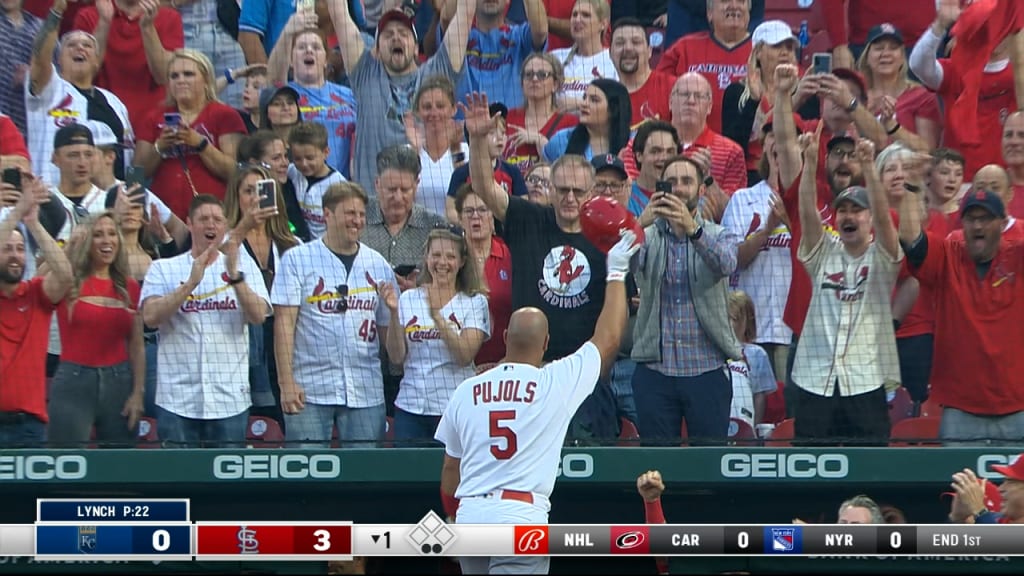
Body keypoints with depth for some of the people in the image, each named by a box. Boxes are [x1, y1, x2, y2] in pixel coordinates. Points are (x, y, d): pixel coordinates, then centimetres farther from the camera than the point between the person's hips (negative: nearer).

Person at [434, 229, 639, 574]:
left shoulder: (466, 390, 10)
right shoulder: (557, 382, -1)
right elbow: (608, 339, 11)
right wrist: (616, 275, 23)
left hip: (469, 516, 5)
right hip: (522, 518, -5)